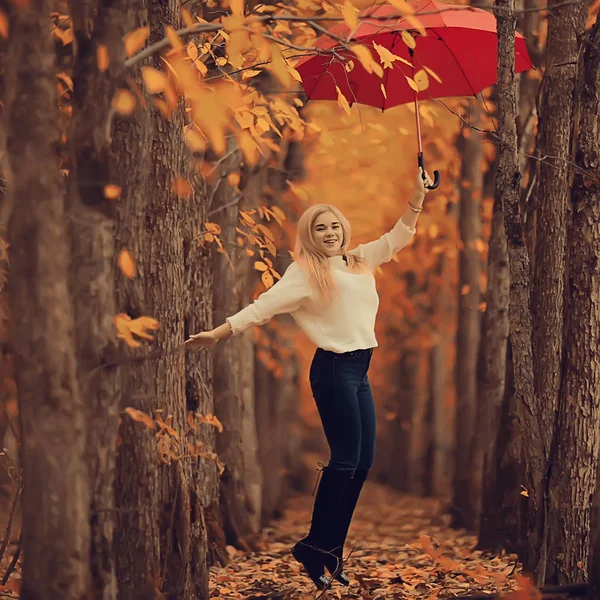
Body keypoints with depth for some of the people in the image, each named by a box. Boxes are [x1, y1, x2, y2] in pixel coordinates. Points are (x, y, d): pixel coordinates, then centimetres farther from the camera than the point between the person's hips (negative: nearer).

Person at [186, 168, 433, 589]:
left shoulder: (361, 260, 15)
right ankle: (317, 547, -3)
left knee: (362, 462, 5)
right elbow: (264, 306, -9)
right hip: (334, 369, -8)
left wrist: (419, 196, 22)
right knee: (345, 460, -10)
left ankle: (331, 549, 10)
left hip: (359, 370, 8)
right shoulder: (304, 273, -5)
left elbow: (398, 237, 27)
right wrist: (219, 333, -16)